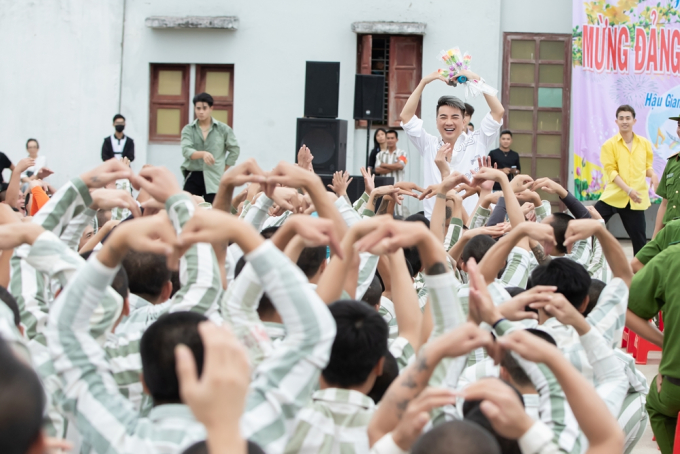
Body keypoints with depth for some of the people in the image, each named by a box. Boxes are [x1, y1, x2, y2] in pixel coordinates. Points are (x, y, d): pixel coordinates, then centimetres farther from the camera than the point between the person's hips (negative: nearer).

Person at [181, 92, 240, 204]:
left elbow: (235, 150, 11)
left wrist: (224, 169, 5)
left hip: (214, 179, -1)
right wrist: (203, 154, -28)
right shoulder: (188, 130, 6)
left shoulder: (223, 129, 5)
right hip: (192, 177, 1)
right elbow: (186, 150, -10)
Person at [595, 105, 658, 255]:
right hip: (613, 195, -2)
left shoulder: (644, 143, 6)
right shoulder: (609, 145, -3)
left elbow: (647, 166, 16)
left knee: (639, 237, 7)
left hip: (635, 199, 2)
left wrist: (653, 175, -8)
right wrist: (628, 190, -20)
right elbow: (611, 171, -8)